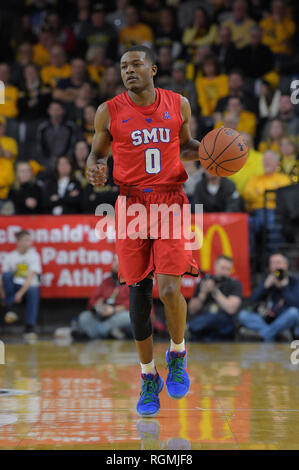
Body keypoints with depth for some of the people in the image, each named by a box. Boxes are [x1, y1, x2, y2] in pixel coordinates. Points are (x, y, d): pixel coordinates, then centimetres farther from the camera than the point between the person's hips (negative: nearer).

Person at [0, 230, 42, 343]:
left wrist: (20, 293, -25)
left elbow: (30, 278, -13)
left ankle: (30, 328, -38)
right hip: (13, 286, 1)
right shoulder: (9, 257, 4)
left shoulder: (34, 255, -2)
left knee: (33, 291, -36)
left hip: (29, 286, -1)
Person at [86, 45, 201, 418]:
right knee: (138, 294, 2)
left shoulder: (178, 105, 4)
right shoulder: (109, 112, 1)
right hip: (131, 205, 0)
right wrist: (94, 169, -10)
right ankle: (148, 378, 17)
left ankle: (177, 353, 15)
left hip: (170, 203, 0)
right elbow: (97, 153, 13)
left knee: (169, 289, -14)